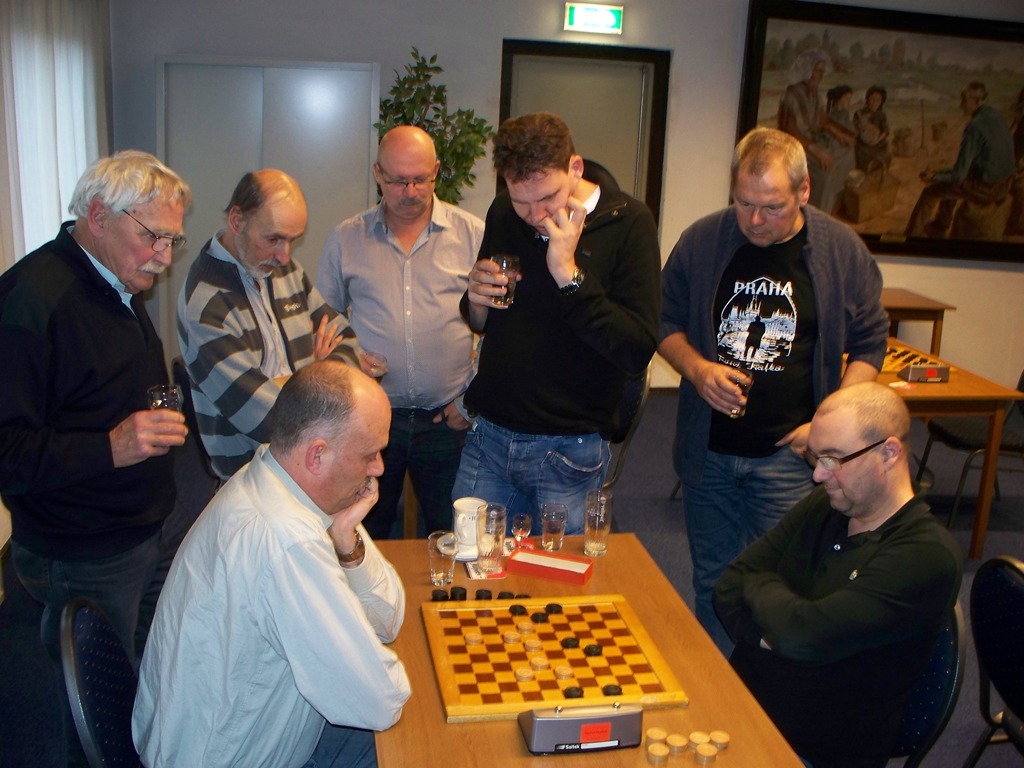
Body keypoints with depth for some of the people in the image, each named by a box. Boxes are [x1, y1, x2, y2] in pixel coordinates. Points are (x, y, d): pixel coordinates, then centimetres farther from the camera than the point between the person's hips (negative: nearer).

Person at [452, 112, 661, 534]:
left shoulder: (628, 222, -11)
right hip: (488, 437, 4)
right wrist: (476, 303, -6)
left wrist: (569, 274, -24)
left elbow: (638, 351, -20)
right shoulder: (503, 214, 3)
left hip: (570, 451, -4)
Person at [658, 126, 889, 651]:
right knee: (712, 582, 14)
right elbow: (666, 322, 9)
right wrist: (697, 369, -12)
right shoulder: (702, 241, -1)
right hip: (709, 448, 2)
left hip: (790, 451, -2)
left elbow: (869, 343, 4)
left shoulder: (843, 251, -3)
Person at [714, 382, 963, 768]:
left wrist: (759, 585, -7)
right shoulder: (822, 506, 5)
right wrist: (767, 637, -16)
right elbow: (728, 588, 4)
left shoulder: (928, 557, -18)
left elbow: (804, 635, -27)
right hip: (741, 710, 7)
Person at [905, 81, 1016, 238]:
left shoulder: (975, 126, -23)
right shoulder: (997, 116, 3)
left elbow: (958, 175, -21)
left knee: (930, 192, 9)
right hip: (1004, 184, 8)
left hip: (986, 188, -8)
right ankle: (937, 232, 41)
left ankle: (912, 236, 27)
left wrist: (933, 177, -3)